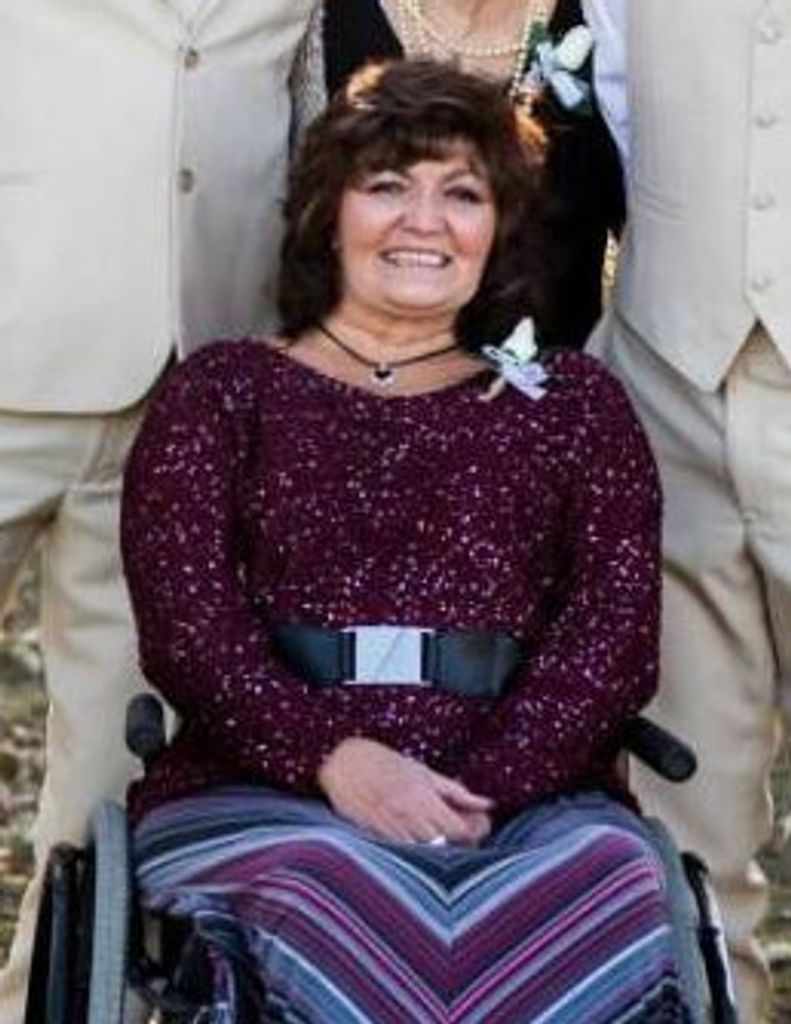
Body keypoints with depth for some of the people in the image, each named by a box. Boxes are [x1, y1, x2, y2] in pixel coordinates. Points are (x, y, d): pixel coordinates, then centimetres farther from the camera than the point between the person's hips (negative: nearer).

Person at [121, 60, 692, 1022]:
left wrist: (480, 791, -11)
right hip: (262, 796, -1)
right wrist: (333, 757, -16)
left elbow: (614, 630, 7)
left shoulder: (573, 405, 21)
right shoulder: (223, 393, 18)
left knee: (609, 873, -35)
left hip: (531, 805, 2)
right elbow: (185, 619, 3)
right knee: (318, 883, -39)